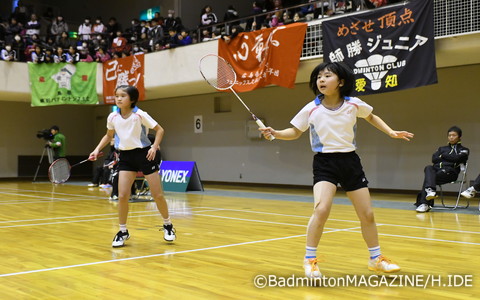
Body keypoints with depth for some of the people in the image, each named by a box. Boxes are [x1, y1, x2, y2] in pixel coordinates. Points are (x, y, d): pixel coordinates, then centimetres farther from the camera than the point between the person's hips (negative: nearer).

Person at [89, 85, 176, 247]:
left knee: (158, 195, 1)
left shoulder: (140, 115, -13)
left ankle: (168, 225, 23)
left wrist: (154, 147, -17)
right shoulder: (112, 117, -2)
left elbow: (159, 130, -5)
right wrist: (97, 149, 4)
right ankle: (123, 231, 11)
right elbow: (109, 135, 16)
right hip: (126, 156, 3)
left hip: (144, 154, -3)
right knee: (122, 196, -7)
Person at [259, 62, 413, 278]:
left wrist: (391, 132, 9)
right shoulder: (311, 109, -8)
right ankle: (310, 259, -6)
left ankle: (376, 258, 30)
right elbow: (295, 132, 5)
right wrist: (275, 134, -13)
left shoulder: (354, 104, -4)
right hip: (325, 163, -3)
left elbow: (371, 117, 18)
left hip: (350, 161, 3)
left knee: (367, 214, 8)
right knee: (321, 209, -24)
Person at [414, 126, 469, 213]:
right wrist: (449, 158, 6)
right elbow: (434, 159, 13)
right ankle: (430, 190, -54)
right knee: (428, 168, -33)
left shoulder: (464, 150, 18)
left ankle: (424, 203, -37)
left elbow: (457, 158, -4)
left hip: (449, 171, -4)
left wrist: (443, 156, 9)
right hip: (436, 169, 4)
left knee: (428, 177, -31)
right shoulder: (442, 148, 31)